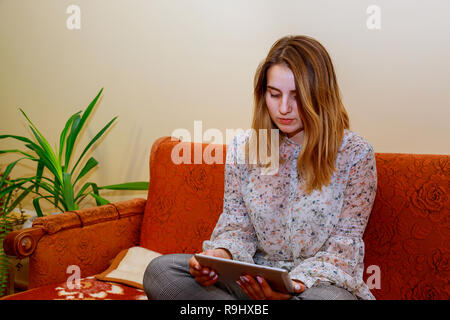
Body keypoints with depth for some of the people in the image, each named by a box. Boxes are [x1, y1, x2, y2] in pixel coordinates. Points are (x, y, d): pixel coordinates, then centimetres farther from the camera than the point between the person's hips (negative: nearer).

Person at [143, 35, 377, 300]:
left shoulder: (355, 153, -7)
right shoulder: (243, 147, 3)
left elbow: (344, 245, -6)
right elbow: (237, 225, 7)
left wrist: (297, 283, -24)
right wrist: (221, 254, -17)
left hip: (321, 280, -3)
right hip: (251, 278, 4)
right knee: (160, 271, -20)